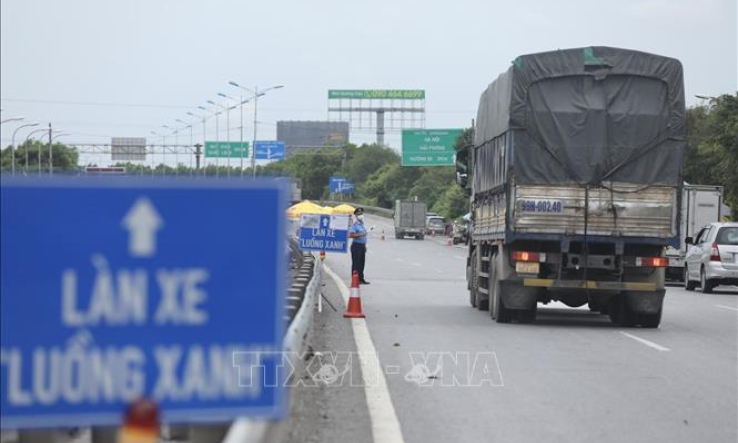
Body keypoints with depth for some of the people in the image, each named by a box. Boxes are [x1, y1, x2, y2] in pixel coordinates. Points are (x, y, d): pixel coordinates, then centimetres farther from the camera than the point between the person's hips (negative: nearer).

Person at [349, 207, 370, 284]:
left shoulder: (362, 224, 14)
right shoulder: (355, 225, -13)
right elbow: (350, 235, -24)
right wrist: (360, 235, -26)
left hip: (362, 245, 9)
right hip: (356, 245, -9)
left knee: (362, 263, 14)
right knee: (356, 263, -5)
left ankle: (361, 279, 23)